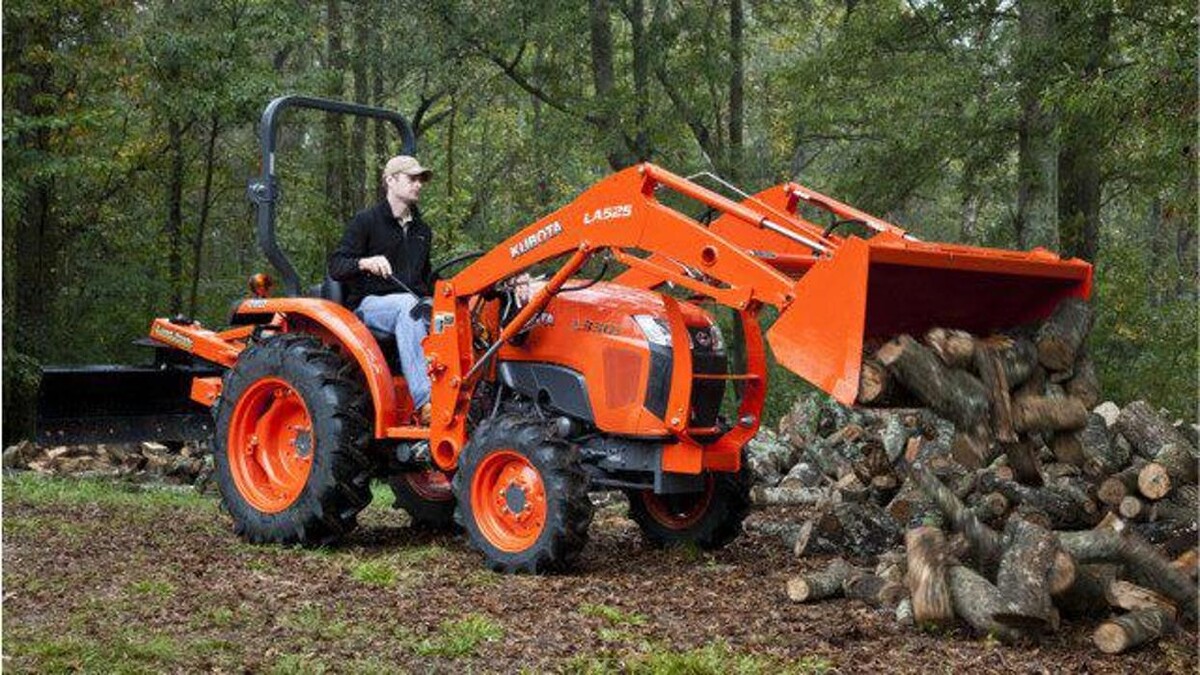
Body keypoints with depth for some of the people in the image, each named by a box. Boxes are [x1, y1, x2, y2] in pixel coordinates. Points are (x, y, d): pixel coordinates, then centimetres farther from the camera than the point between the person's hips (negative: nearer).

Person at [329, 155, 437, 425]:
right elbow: (336, 267, -4)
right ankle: (424, 402, -52)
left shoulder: (421, 230, 23)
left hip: (411, 306, 5)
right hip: (369, 304, -5)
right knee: (406, 305, -39)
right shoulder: (366, 221, 3)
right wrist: (365, 263, -24)